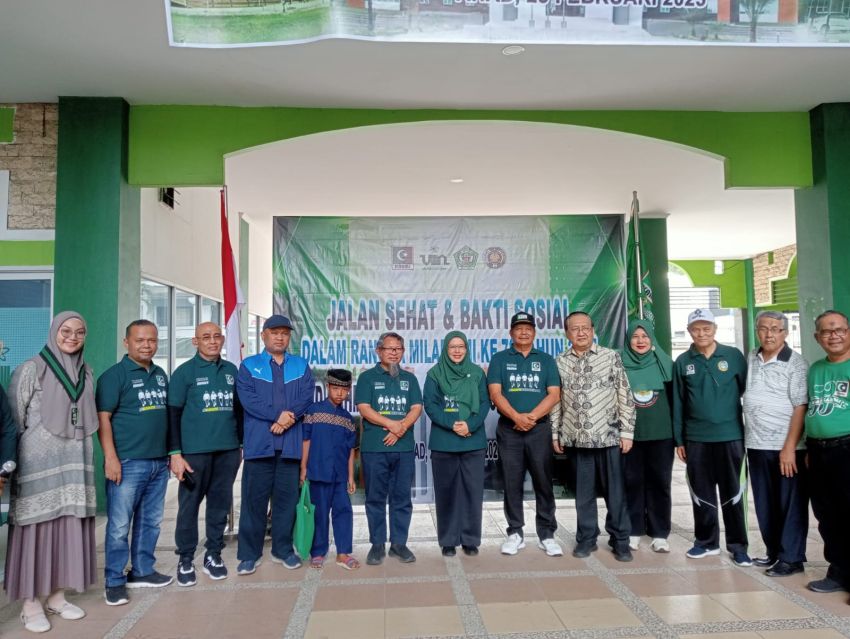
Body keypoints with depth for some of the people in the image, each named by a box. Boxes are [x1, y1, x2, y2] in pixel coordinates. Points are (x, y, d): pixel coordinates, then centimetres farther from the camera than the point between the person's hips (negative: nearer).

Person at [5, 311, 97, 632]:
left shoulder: (86, 371, 10)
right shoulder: (31, 369, -6)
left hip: (74, 462, 5)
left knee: (69, 528, 9)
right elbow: (12, 419, -5)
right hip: (39, 463, -5)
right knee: (37, 528, 1)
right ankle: (31, 603, 13)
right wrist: (9, 462, -7)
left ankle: (56, 595, 22)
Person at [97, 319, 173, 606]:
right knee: (119, 525, 0)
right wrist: (110, 457, -18)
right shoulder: (114, 375, -6)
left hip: (159, 462, 7)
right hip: (127, 463, -6)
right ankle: (115, 581, 12)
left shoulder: (160, 375, 13)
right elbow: (103, 417, -11)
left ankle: (142, 571, 28)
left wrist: (171, 451, 17)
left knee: (151, 521, 14)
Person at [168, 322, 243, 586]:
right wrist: (175, 453, -9)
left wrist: (241, 444, 15)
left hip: (228, 450, 4)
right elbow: (173, 414, -4)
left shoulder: (231, 370, 11)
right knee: (189, 505, 4)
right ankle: (185, 559, 17)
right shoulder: (184, 371, -1)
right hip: (195, 450, -3)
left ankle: (213, 555, 22)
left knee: (220, 504, 8)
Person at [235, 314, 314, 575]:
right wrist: (279, 414, -16)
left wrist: (287, 418, -16)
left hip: (291, 441, 2)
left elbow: (306, 396, 0)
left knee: (287, 497, 8)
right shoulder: (248, 365, 7)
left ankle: (283, 549, 20)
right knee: (254, 498, 2)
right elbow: (247, 398, -7)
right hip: (258, 441, -2)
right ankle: (250, 554, 12)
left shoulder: (301, 366, 13)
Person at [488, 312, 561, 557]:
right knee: (512, 483, 5)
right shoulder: (499, 359, 6)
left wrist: (532, 417, -14)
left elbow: (554, 394, 0)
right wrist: (516, 417, -18)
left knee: (543, 482, 3)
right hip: (508, 429, 0)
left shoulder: (546, 360, 9)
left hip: (540, 429, 1)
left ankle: (547, 534, 13)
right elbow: (495, 393, -4)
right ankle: (515, 534, 15)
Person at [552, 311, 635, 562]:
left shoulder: (611, 357, 0)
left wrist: (627, 431, -5)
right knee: (583, 492, 11)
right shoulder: (560, 362, 5)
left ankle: (620, 540, 19)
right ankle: (586, 538, 24)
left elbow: (625, 397, -1)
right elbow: (556, 400, 9)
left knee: (615, 491, 6)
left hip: (608, 436, -2)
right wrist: (555, 433, 6)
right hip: (577, 438, 2)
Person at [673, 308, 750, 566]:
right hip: (696, 438, 2)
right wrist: (679, 440, 5)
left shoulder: (733, 356, 0)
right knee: (701, 493, 11)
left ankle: (737, 545, 18)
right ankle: (706, 541, 25)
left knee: (732, 493, 7)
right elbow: (678, 403, 6)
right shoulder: (683, 362, 3)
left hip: (730, 436, -2)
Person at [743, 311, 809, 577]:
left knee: (791, 504, 4)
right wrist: (745, 437, 10)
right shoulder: (750, 359, 8)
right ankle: (774, 552, 27)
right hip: (756, 445, 5)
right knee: (764, 503, 13)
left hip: (786, 447, -5)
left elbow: (800, 408, -12)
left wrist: (789, 447, -16)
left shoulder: (796, 363, -7)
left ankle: (791, 558, 15)